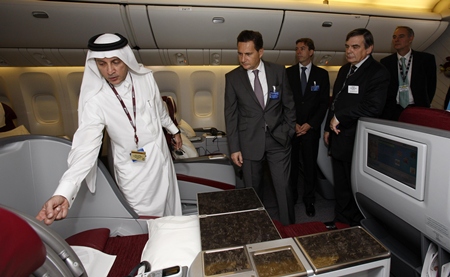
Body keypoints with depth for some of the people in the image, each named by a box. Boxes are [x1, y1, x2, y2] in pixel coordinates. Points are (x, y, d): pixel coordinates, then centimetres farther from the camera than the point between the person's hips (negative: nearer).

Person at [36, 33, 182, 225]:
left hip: (159, 153, 4)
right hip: (132, 165, -4)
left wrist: (174, 130, 18)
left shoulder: (146, 78, -10)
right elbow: (86, 147, -28)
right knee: (146, 216, 8)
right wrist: (63, 193, -39)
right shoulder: (95, 101, -22)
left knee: (168, 201, 23)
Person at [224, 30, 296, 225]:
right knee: (253, 191, 11)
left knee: (283, 189, 7)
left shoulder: (278, 71, 1)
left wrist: (289, 132, 4)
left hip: (278, 140, 1)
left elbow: (289, 105, 8)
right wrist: (234, 147, -3)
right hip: (250, 142, 0)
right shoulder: (232, 77, -1)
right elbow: (231, 115, -1)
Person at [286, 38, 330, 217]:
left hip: (311, 128, 0)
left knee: (310, 166, 4)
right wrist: (293, 124, -6)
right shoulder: (287, 73, 6)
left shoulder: (322, 74, 7)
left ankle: (309, 200, 22)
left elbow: (324, 103, 3)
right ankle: (291, 196, 25)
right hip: (291, 128, 0)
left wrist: (310, 124, -8)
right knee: (291, 165, 6)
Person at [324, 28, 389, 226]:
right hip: (338, 138, 7)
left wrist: (339, 118, -17)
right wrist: (329, 127, 11)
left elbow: (372, 107, -24)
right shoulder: (344, 69, 13)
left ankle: (355, 226, 32)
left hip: (356, 141, -7)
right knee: (340, 187, 19)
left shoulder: (378, 72, -11)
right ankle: (340, 220, 37)